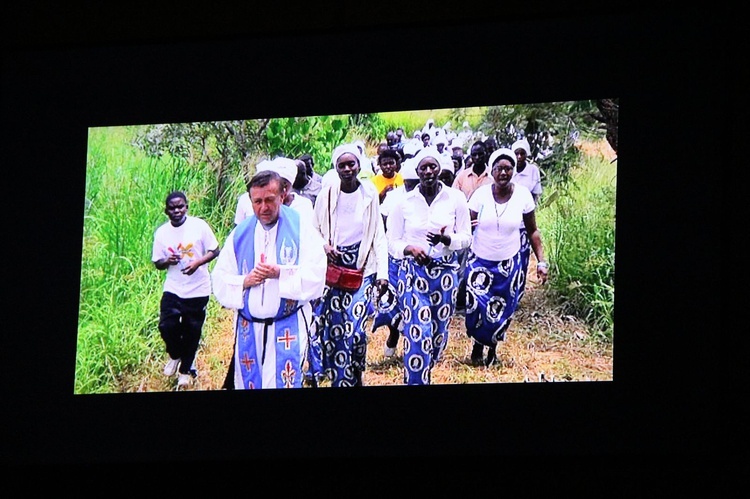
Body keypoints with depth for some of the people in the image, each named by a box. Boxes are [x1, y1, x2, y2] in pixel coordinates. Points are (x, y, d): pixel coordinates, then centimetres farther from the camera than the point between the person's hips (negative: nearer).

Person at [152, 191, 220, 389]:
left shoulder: (199, 226, -10)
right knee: (167, 326, -11)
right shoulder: (162, 233, -2)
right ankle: (175, 356, 20)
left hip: (198, 290, -2)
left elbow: (214, 251, -5)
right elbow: (157, 263, 6)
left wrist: (197, 263, -22)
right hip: (173, 289, 2)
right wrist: (167, 262, -17)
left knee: (192, 332, 7)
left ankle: (186, 369, 28)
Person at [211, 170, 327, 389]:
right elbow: (219, 280, 7)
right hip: (248, 328, 4)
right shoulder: (240, 234, 9)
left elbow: (315, 277, -11)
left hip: (288, 327, -4)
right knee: (248, 383, 6)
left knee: (282, 381, -12)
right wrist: (245, 282, -13)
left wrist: (281, 274, -24)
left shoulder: (302, 229, -2)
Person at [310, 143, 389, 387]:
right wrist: (324, 248, -12)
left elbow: (379, 236, 3)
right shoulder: (327, 193, 2)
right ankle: (341, 380, 12)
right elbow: (314, 230, 10)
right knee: (335, 327, -1)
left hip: (362, 266, -1)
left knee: (355, 327, -11)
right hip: (333, 266, 1)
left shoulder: (369, 193, 2)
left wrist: (383, 273, -5)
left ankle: (356, 374, 10)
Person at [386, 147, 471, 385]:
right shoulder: (404, 202, -1)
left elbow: (466, 238, 2)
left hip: (446, 271, 2)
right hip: (413, 271, -2)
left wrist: (447, 239, -19)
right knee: (419, 332, -14)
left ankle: (417, 373, 34)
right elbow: (392, 241, 3)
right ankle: (416, 380, -9)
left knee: (439, 332, 10)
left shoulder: (455, 198, 0)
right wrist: (410, 248, -18)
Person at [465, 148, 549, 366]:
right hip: (480, 261, -1)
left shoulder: (522, 195, -9)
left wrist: (541, 261, -5)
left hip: (509, 264, 1)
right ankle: (478, 344, 20)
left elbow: (532, 231, 0)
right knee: (476, 308, -10)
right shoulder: (481, 194, -12)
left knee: (501, 313, 7)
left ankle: (492, 347, 35)